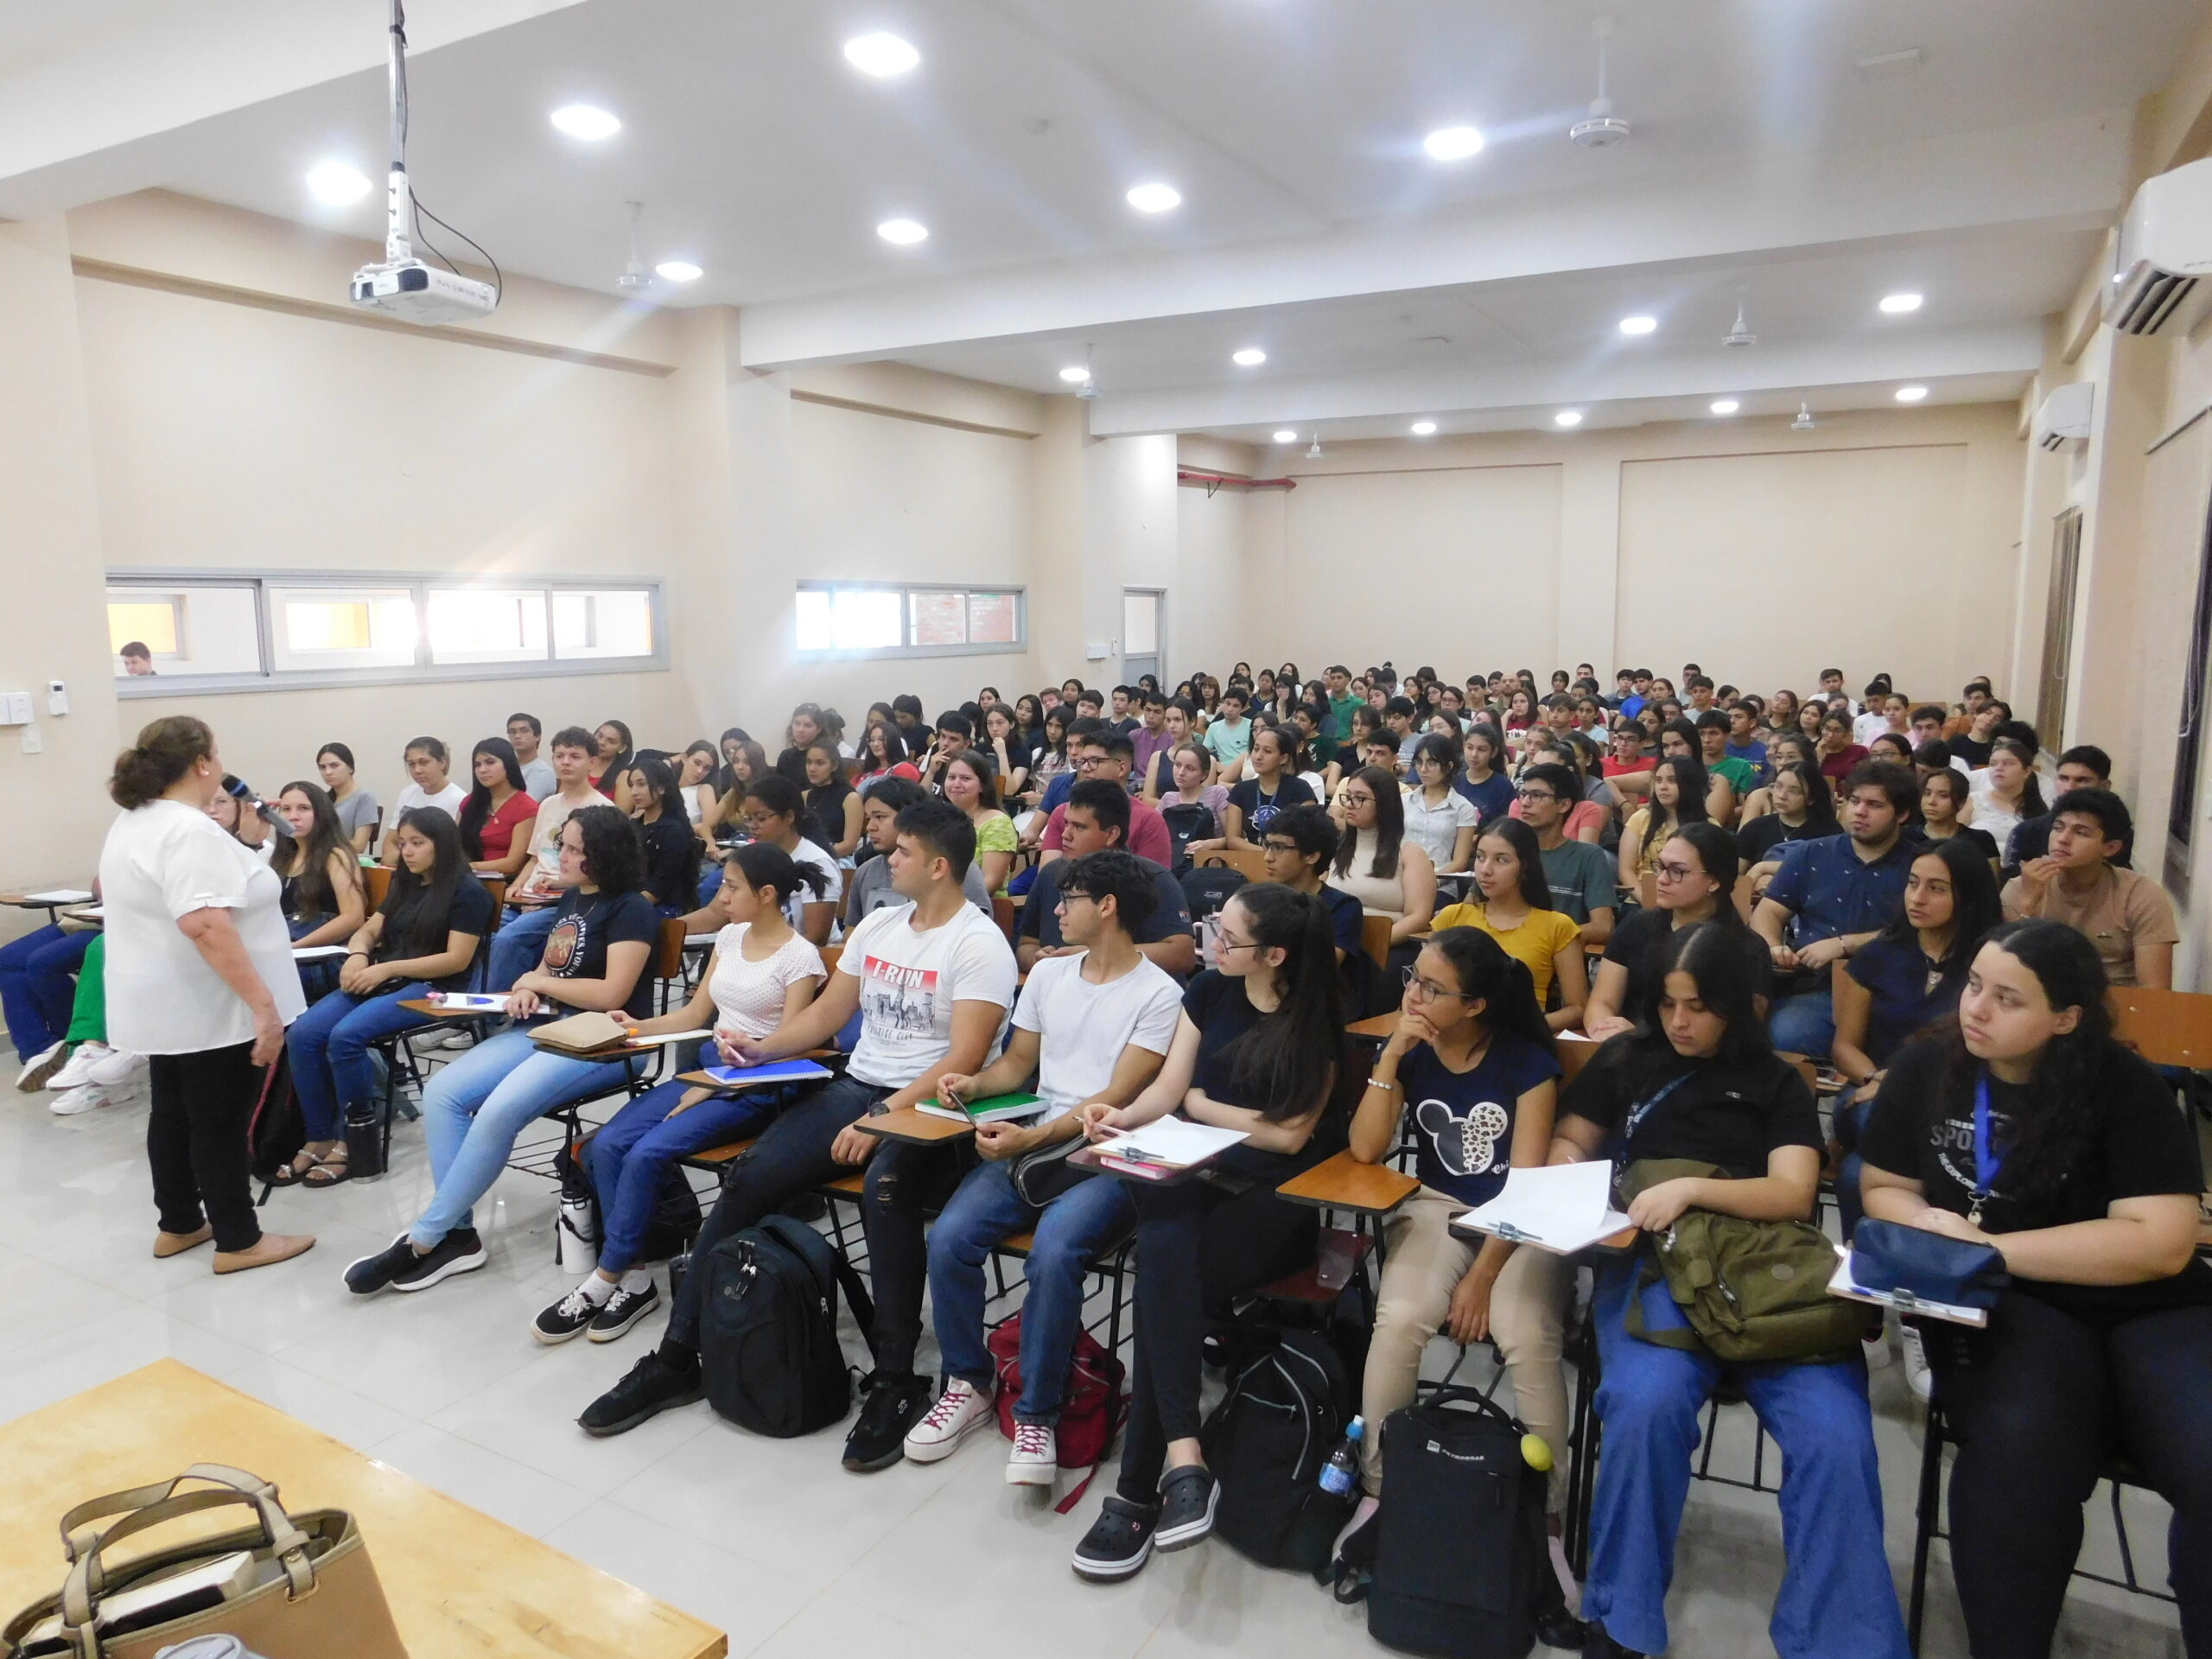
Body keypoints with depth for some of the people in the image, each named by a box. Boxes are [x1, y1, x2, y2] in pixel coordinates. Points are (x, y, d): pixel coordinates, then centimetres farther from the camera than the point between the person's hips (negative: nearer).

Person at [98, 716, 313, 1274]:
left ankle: (179, 1225, 30)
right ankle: (238, 1241, 10)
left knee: (175, 1112, 18)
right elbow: (205, 926, -32)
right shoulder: (189, 831, -23)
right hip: (210, 1010, -10)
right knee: (220, 1122, 0)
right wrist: (263, 1004, -32)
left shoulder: (132, 822, 10)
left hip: (165, 1006, 10)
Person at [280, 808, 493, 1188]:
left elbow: (457, 959, -13)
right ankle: (320, 1140, -9)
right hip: (381, 982, 8)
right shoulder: (404, 885, 21)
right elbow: (369, 929, 20)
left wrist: (387, 968, -17)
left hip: (431, 990, -7)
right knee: (302, 1034, -16)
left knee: (346, 1036, -30)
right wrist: (357, 954, -4)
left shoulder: (467, 892, -5)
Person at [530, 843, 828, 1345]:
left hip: (757, 1089, -7)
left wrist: (713, 1090, -16)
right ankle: (633, 1277, -7)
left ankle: (607, 1280, -6)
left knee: (645, 1155, -24)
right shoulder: (730, 937, 12)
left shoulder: (800, 958, -9)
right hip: (706, 1070, 7)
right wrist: (636, 1027, 3)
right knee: (605, 1145, -15)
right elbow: (695, 1014, 18)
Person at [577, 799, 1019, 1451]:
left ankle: (894, 1382, -22)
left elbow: (963, 1060, -19)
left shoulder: (979, 945, -10)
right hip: (854, 1086, 7)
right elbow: (824, 1015, 20)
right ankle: (678, 1355, 0)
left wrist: (883, 1117, -27)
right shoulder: (876, 925, 13)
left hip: (927, 1107, -6)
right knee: (747, 1178, -12)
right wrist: (761, 1048, 3)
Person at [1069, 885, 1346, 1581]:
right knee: (1166, 1259, -32)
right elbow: (1167, 1089, 6)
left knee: (1166, 1288, -29)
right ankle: (1183, 1455, -33)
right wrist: (1123, 1115, -14)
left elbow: (1290, 1135, -7)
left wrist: (1199, 1103, 0)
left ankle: (1136, 1494, -23)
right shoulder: (1209, 992, 9)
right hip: (1191, 1171, 4)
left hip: (1274, 1196, -3)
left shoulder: (1316, 1023, -4)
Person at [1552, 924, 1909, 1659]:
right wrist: (1566, 1171, -4)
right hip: (1651, 1263, -1)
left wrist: (1691, 1189, -16)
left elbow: (1793, 1196, 1)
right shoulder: (1625, 1060, 16)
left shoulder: (1776, 1083, 14)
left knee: (1835, 1435, -27)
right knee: (1647, 1403, -32)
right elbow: (1569, 1141, 21)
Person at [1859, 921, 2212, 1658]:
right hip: (2003, 1304, 0)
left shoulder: (2124, 1087, -5)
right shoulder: (1925, 1068, 2)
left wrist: (1990, 1246, -15)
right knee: (2019, 1449, -33)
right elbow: (1884, 1188, 11)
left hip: (2148, 1310, 0)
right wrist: (1929, 1225, -12)